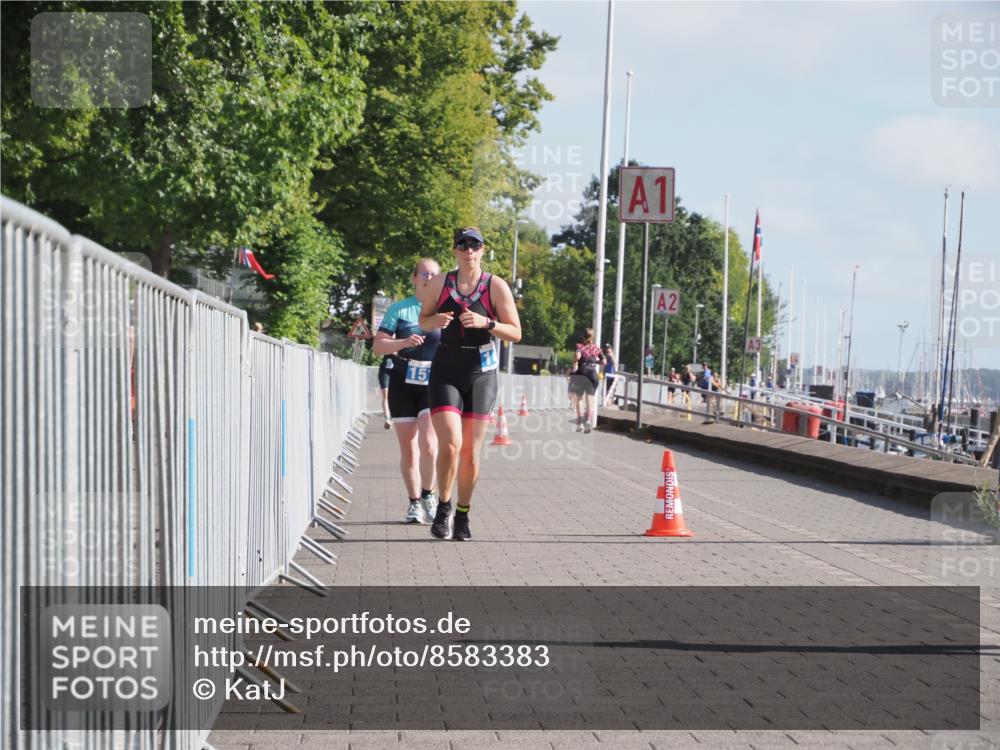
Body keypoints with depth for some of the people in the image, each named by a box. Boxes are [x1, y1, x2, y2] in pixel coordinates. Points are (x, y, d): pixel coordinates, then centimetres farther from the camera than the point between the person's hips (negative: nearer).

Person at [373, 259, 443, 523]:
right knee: (408, 449, 4)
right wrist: (403, 342, -17)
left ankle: (428, 495, 1)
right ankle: (414, 502, 17)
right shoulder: (398, 309, 6)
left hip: (434, 384, -1)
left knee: (428, 443, -18)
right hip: (402, 384, 1)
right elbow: (378, 345, 0)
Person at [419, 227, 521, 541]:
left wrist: (485, 323, -19)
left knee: (471, 452, 3)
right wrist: (436, 321, -8)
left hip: (481, 374, 0)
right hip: (445, 372, 0)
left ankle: (463, 516, 19)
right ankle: (443, 507, 5)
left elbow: (515, 333, -2)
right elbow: (423, 320, 16)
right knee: (450, 445, -15)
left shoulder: (496, 286, -2)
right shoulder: (440, 283, 3)